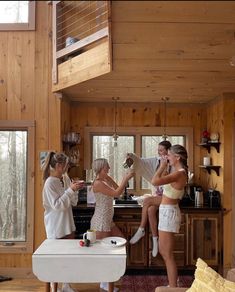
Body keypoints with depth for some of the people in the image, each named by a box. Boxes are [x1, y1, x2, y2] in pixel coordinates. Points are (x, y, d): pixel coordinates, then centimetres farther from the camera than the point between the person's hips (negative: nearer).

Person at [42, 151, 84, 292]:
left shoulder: (66, 178, 4)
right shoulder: (50, 183, -16)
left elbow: (73, 203, 8)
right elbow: (57, 205, -21)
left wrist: (75, 190, -8)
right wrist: (70, 190, -23)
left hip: (68, 224, 7)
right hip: (56, 226, -7)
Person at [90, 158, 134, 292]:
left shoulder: (106, 179, 7)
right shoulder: (98, 183, -21)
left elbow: (118, 190, 10)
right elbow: (116, 193, -26)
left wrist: (125, 178, -3)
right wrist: (127, 178, -20)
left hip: (108, 220, 10)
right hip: (101, 222, -10)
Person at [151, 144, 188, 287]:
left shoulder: (179, 174, -20)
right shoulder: (178, 172, 10)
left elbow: (155, 181, -32)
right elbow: (162, 181, 24)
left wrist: (162, 166, -17)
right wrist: (164, 167, 15)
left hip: (168, 212, -10)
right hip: (167, 212, 10)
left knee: (167, 254, 0)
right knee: (163, 251, 20)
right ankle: (174, 283, 33)